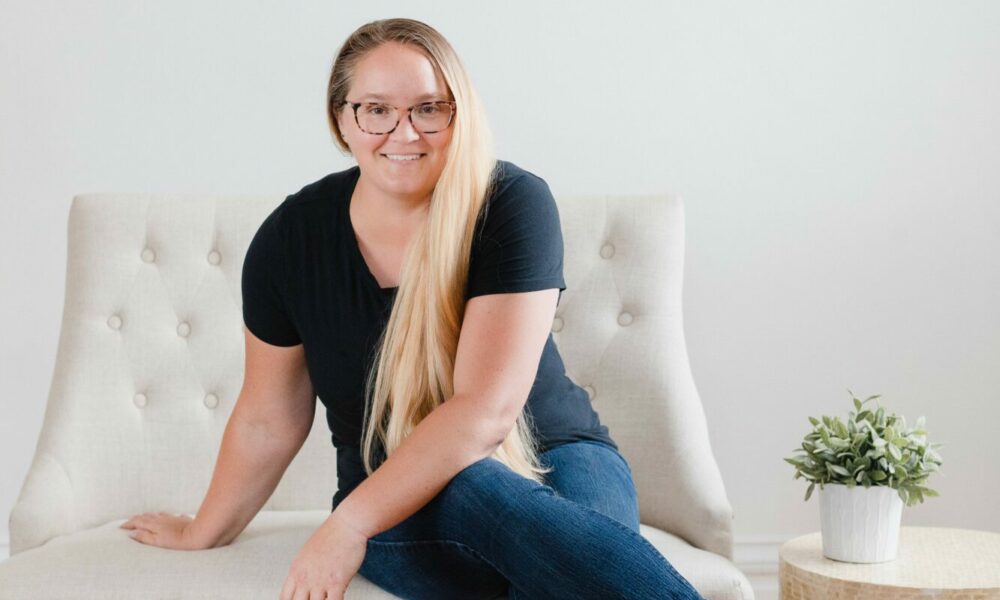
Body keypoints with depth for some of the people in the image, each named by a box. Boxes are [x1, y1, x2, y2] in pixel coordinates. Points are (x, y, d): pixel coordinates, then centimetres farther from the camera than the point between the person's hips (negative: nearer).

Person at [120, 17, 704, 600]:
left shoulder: (512, 204, -16)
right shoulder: (293, 237, -6)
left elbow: (485, 410, -22)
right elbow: (269, 419, 8)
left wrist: (348, 526, -25)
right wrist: (207, 531, 19)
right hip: (402, 516, 3)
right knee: (475, 492, -34)